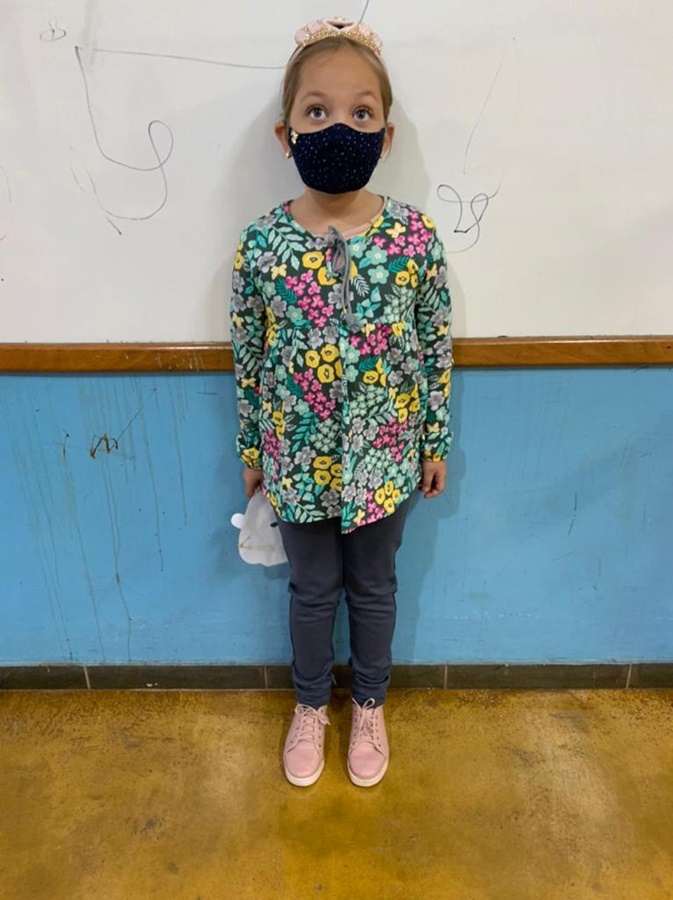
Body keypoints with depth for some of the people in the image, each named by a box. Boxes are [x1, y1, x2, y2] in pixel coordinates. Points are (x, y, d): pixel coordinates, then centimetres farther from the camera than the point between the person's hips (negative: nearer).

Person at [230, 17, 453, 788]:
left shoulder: (416, 237, -11)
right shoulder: (260, 244, -11)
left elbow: (437, 348, -2)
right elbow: (248, 357, -2)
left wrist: (436, 442, 2)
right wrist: (250, 450, 5)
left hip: (383, 457, 0)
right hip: (298, 458, 0)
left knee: (374, 587, 20)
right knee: (312, 590, 20)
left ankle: (369, 705, 48)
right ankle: (310, 705, 48)